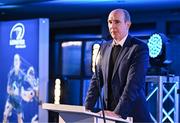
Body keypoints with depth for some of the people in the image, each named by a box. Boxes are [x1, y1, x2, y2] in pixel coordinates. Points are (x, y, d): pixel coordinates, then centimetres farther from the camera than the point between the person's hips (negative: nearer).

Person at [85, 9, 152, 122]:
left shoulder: (139, 48, -10)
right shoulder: (105, 48, 11)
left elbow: (133, 84, -19)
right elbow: (97, 80, 9)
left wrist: (118, 112, -26)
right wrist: (88, 108, -2)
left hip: (132, 114, -5)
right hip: (110, 113, 5)